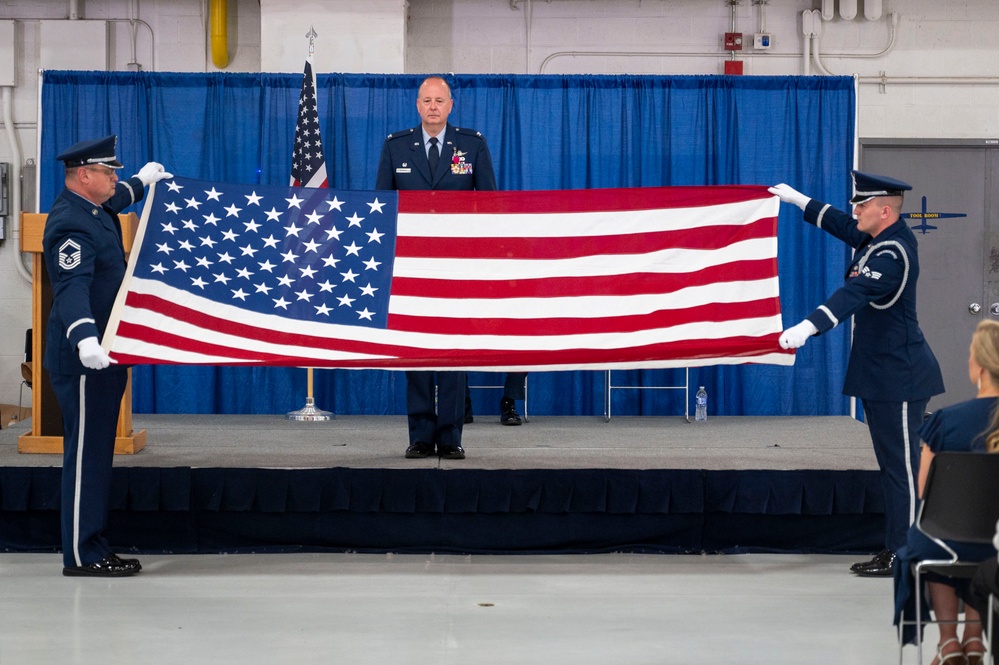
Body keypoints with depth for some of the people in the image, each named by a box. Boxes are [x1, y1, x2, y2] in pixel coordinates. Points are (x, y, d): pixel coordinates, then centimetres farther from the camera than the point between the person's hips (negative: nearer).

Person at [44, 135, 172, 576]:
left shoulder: (95, 209, 11)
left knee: (97, 453, 13)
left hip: (102, 356, 11)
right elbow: (72, 288, -34)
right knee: (86, 453, -6)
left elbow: (116, 199, 39)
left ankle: (93, 545, 19)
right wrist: (85, 339, -48)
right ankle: (80, 556, -1)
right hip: (83, 359, -11)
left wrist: (141, 182, 54)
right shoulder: (71, 224, -20)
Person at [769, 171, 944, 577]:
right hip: (880, 375, 11)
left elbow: (855, 293, -36)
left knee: (902, 466, -5)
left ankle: (903, 557, 0)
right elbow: (843, 226, 29)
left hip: (899, 377, -11)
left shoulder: (893, 255, -22)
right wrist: (798, 201, 35)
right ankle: (895, 549, 20)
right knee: (893, 466, 14)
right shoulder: (880, 238, 9)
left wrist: (808, 327, -48)